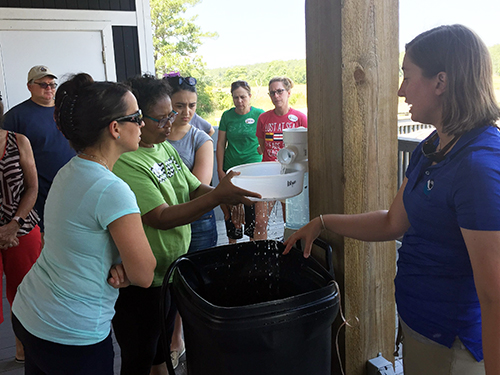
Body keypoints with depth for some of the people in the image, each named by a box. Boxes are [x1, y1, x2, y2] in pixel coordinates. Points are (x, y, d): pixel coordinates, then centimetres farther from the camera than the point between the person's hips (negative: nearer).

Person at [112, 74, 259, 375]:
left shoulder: (166, 148, 5)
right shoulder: (125, 163, -25)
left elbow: (195, 189, 6)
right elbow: (161, 218, -29)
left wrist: (229, 193, -14)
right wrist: (217, 196, -34)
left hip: (172, 269, 8)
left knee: (161, 349, 27)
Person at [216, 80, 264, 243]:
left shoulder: (259, 114, -2)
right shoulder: (227, 115, 5)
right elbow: (221, 143, 7)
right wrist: (220, 170, 3)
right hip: (230, 169, 2)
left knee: (253, 208, 2)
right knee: (230, 207, 6)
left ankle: (254, 240, 20)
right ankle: (232, 241, 22)